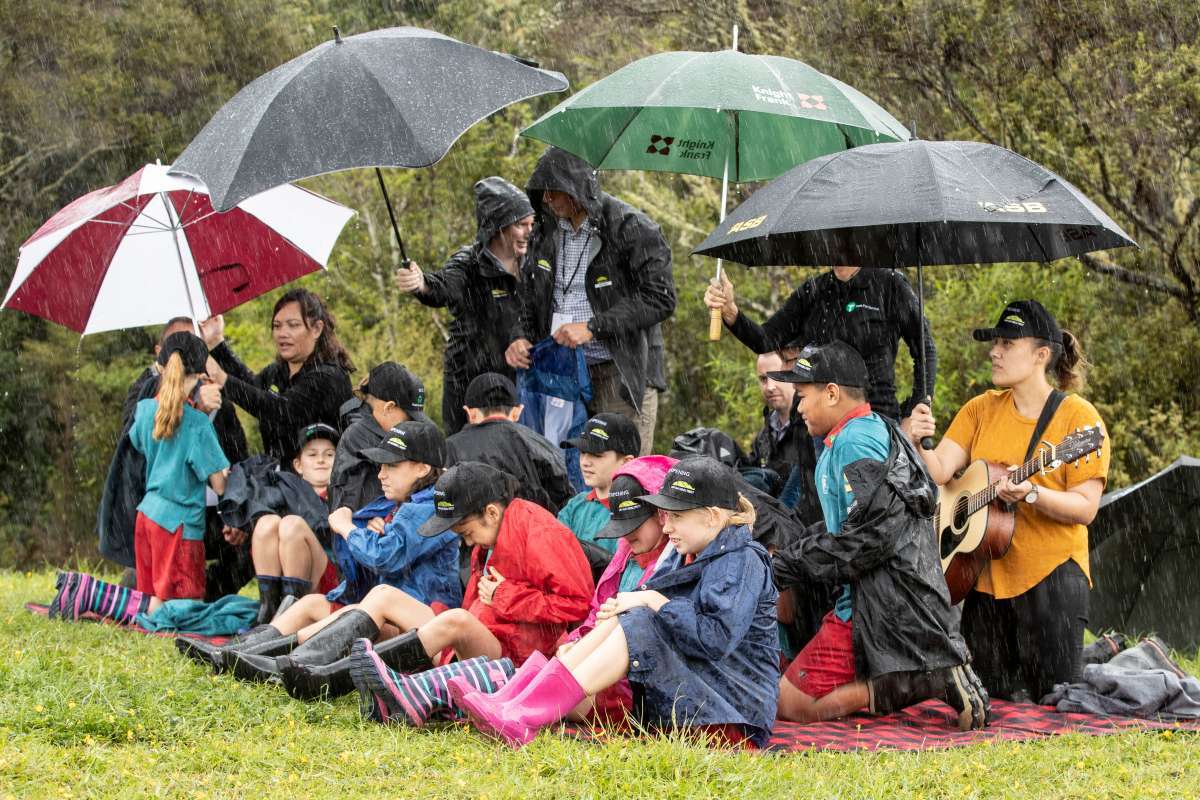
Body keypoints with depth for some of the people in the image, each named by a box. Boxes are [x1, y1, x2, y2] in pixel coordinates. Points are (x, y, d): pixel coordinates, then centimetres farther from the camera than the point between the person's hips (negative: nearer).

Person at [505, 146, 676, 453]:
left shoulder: (632, 229, -9)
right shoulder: (546, 229, 11)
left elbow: (660, 298, -15)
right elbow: (529, 293, 23)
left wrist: (593, 327, -19)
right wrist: (523, 337, 2)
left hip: (622, 371, -6)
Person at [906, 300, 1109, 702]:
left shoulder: (1077, 416, -7)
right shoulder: (981, 409, 9)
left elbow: (1085, 508, -12)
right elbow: (939, 470, -1)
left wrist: (1031, 494, -28)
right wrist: (916, 444, -21)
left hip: (1050, 576, -5)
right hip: (984, 575, 5)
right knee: (995, 699, 9)